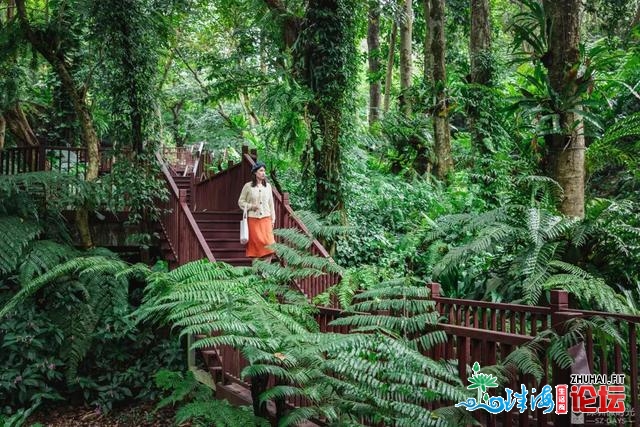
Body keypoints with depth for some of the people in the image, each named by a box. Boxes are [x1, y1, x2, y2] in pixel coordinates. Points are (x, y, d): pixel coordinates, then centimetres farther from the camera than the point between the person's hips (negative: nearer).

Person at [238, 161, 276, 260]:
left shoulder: (268, 186, 9)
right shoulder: (248, 186, 0)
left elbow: (271, 203, 13)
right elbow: (240, 201, 6)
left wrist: (273, 219, 10)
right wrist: (250, 206, -10)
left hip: (266, 218, 2)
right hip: (253, 219, -2)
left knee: (269, 243, -8)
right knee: (255, 242, 0)